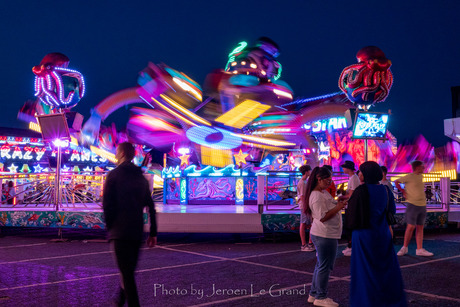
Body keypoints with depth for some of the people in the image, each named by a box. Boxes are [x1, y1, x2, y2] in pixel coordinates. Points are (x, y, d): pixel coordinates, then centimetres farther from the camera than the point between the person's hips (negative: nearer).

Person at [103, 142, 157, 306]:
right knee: (129, 270, 19)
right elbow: (151, 207, 10)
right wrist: (153, 233, 12)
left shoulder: (114, 175, -4)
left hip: (119, 231, -6)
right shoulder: (142, 178, 12)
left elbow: (106, 203, -11)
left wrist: (109, 225, 2)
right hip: (137, 232, 6)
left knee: (126, 273, -3)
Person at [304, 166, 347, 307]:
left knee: (321, 265, 17)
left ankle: (314, 294, 27)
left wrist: (337, 202, 10)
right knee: (325, 266, -2)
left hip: (325, 235, 11)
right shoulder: (316, 196, -19)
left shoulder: (324, 192, 13)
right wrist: (338, 207, -21)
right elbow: (322, 217, -23)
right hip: (325, 236, -11)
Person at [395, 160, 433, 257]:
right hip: (412, 205, -7)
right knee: (410, 227, -5)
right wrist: (403, 191, -8)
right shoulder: (409, 177, -9)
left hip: (422, 205, 7)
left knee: (420, 227, 6)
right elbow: (396, 182, -2)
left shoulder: (421, 176, 13)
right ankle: (405, 248, 7)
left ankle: (420, 250, 8)